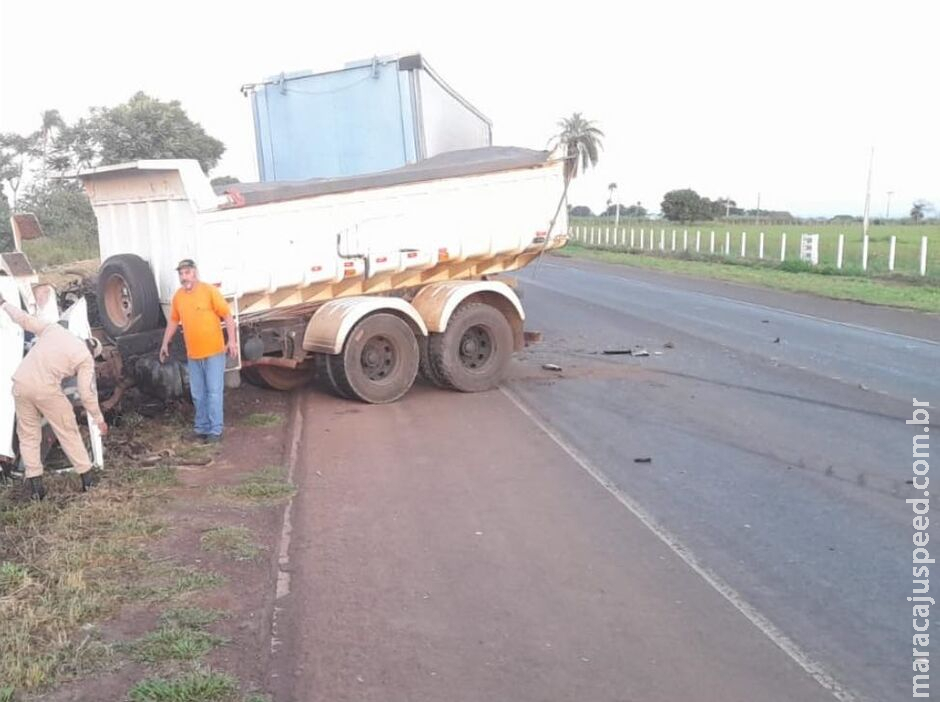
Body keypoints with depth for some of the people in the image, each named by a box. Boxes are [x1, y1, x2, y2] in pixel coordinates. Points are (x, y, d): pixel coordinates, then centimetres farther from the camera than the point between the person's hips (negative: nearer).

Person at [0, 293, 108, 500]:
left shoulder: (53, 329, 14)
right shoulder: (86, 357, 4)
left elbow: (24, 319, 17)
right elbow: (87, 394, 1)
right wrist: (99, 419, 12)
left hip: (21, 383, 4)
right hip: (45, 389, -4)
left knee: (28, 434, 15)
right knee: (68, 432, 12)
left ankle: (35, 484, 12)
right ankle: (87, 477, 17)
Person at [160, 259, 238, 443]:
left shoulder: (210, 291, -9)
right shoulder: (178, 296, 6)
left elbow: (227, 316, -10)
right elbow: (173, 321, 18)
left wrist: (232, 340, -16)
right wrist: (165, 344, 19)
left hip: (214, 352, -5)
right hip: (193, 354, 5)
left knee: (214, 392, -3)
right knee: (198, 394, 11)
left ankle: (215, 430, 4)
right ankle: (202, 427, 23)